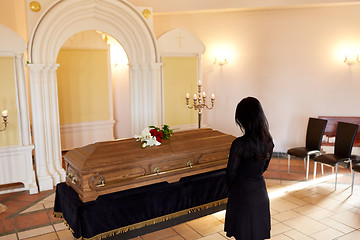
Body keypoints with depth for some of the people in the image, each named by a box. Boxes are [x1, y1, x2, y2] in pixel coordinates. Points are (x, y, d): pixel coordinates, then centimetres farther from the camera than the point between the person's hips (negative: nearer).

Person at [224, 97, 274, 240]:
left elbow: (231, 173, -15)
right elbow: (264, 167, 8)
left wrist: (231, 188, 5)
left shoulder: (240, 144, -25)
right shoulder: (269, 142, -6)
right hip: (260, 192, 6)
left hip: (243, 193, -6)